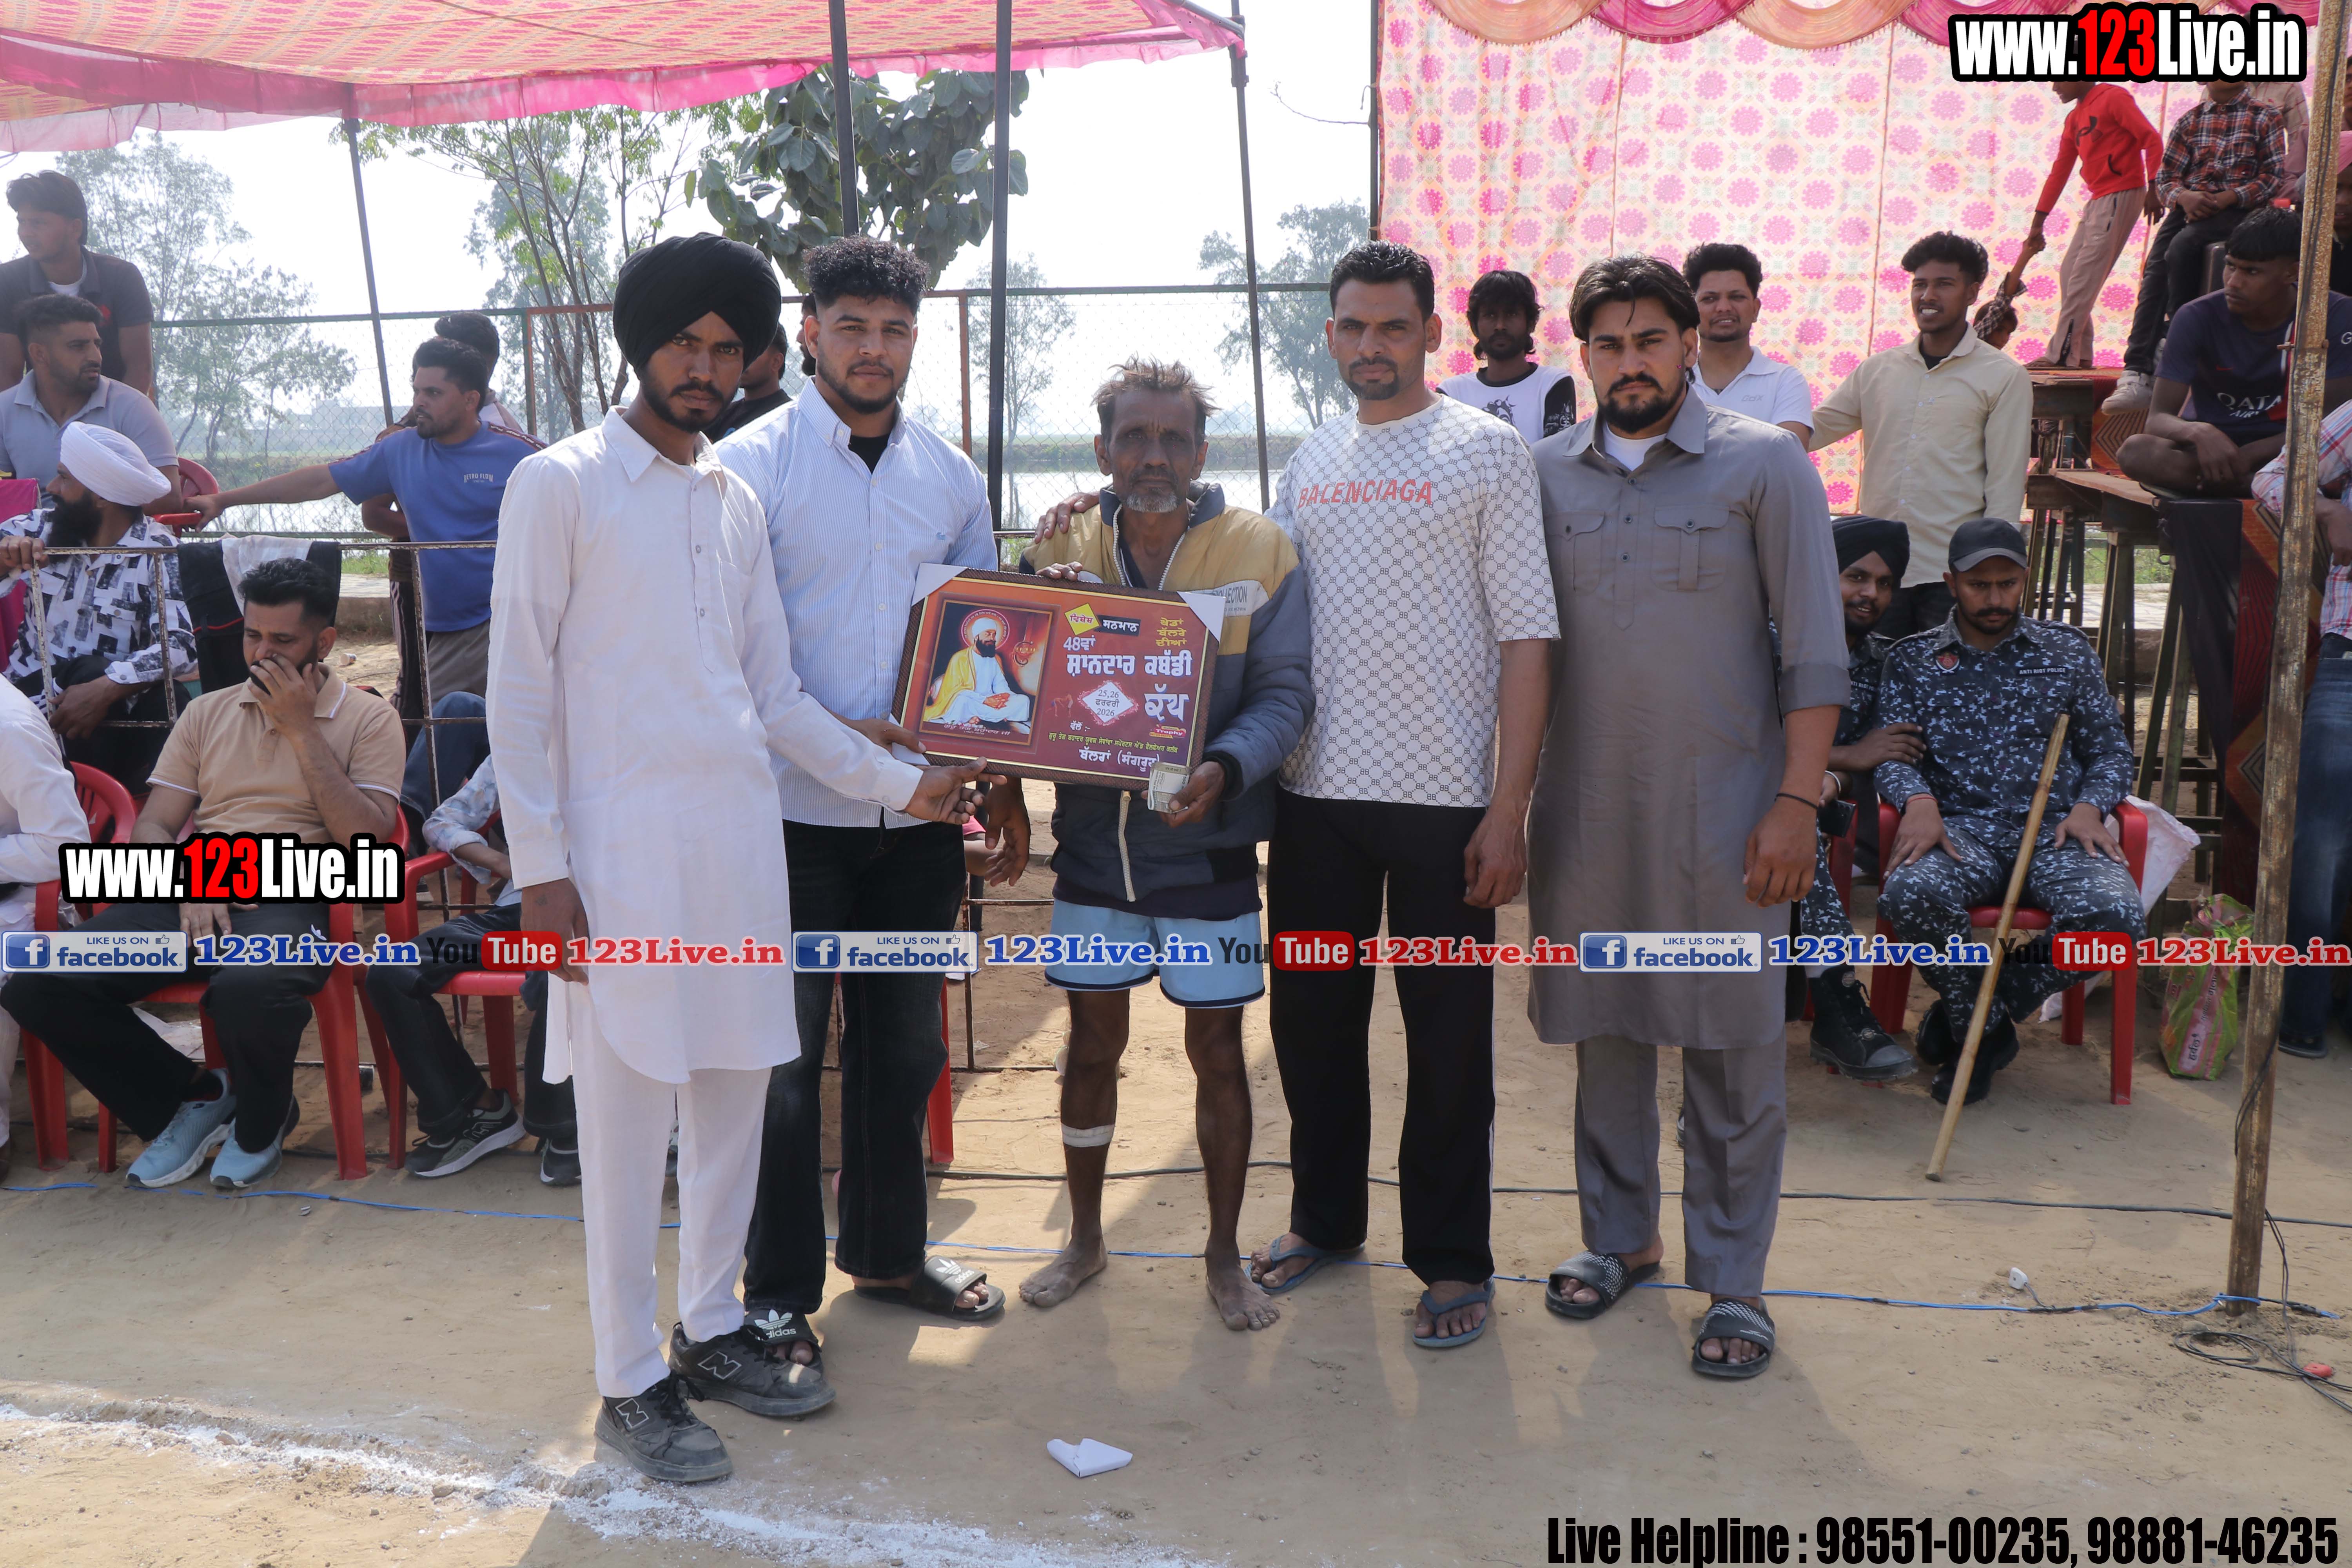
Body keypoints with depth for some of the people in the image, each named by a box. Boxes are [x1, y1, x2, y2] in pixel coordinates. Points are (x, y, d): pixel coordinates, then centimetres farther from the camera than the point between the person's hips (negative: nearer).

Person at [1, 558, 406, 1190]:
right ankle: (189, 1096, 6)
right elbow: (151, 828, 15)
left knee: (250, 989, -39)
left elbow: (366, 841, -7)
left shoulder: (367, 718, 7)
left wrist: (302, 728, -7)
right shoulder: (207, 713, 20)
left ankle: (260, 1124, -2)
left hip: (292, 903, -5)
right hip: (191, 897, 5)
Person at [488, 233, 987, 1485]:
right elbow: (519, 690, -5)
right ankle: (631, 1383, 14)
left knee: (735, 1095, 11)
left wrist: (902, 784, 11)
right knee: (628, 1117, 0)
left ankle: (710, 1330, 28)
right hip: (622, 852, -6)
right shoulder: (559, 485, -2)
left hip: (740, 842, 6)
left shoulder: (736, 502, 15)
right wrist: (540, 868, -11)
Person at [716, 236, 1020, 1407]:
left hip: (920, 813, 5)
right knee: (785, 1057, 4)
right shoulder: (753, 464, -5)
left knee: (904, 1045, 16)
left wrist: (1005, 783, 10)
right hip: (795, 813, -5)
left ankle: (888, 1253, 35)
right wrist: (834, 736, -21)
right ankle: (778, 1298, 19)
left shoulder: (952, 474, 10)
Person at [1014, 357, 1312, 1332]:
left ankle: (1224, 1252, 24)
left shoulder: (1262, 553, -5)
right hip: (1092, 840, 2)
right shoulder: (1059, 553, 4)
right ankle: (1084, 1239, 31)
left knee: (1216, 1047, 6)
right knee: (1092, 1041, 13)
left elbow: (1283, 694, -8)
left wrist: (1224, 767, -26)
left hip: (1206, 847, -2)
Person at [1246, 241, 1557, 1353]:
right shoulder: (1309, 463, 12)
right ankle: (1325, 1216, 33)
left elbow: (1526, 637, -6)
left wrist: (1509, 809, -12)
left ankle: (1452, 1258, 19)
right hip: (1315, 791, 5)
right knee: (1312, 1015, 14)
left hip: (1443, 798, -4)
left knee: (1448, 1033, 4)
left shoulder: (1488, 454, -2)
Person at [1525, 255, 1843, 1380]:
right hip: (1583, 804, 3)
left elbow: (1814, 650, -4)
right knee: (1604, 1029, 12)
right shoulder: (1546, 474, 7)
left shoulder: (1764, 465, -2)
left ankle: (1732, 1279, 15)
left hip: (1721, 802, -3)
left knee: (1731, 1042, 3)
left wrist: (1798, 800, -10)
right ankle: (1619, 1235, 30)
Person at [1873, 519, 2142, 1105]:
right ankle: (1987, 1030, -8)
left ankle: (1970, 1016, -9)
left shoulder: (2068, 650, 18)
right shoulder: (1912, 661, 14)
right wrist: (1919, 799, -19)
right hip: (1962, 828, -1)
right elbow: (1891, 756, 4)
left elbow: (2111, 749, 17)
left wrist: (2089, 805, -5)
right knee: (1910, 896, -37)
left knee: (2116, 916, -32)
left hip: (2055, 830, 2)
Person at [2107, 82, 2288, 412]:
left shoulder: (2266, 118, 10)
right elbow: (2165, 176, 12)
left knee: (2181, 248, -32)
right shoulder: (2190, 121, 18)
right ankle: (2138, 374, -34)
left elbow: (2275, 177, 1)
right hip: (2188, 205, 3)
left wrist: (2227, 198, -14)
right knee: (2154, 271, -23)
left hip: (2238, 208, -3)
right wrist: (2184, 196, -11)